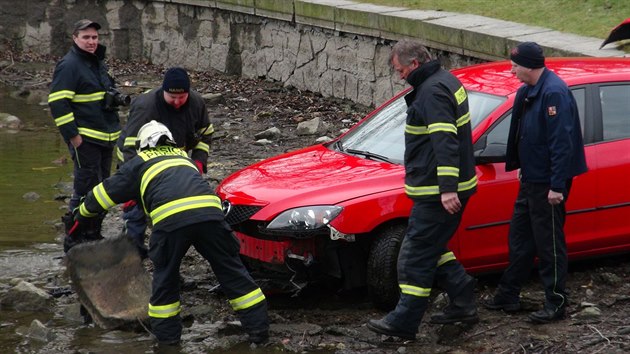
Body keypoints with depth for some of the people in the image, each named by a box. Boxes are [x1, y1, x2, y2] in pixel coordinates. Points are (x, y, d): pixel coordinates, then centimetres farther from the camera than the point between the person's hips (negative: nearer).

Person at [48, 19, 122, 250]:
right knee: (86, 188, -9)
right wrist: (73, 136, -19)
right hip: (85, 139, -9)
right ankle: (74, 239, -3)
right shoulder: (69, 65, -13)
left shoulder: (98, 62, 15)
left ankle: (93, 235, 24)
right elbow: (58, 103, -18)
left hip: (106, 136, 9)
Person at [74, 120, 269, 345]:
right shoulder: (183, 157, 38)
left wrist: (82, 215, 49)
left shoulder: (139, 163, 27)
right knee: (231, 269, 12)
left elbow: (106, 192, 32)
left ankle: (167, 332, 23)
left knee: (165, 275, 18)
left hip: (170, 218, -3)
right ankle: (258, 327, 12)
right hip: (209, 211, 3)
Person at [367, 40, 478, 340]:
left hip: (438, 193, -11)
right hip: (442, 189, 11)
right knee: (432, 248, 19)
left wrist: (447, 189, -32)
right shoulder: (446, 81, 15)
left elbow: (445, 141, -27)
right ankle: (463, 303, 21)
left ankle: (403, 322, -1)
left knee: (416, 255, -5)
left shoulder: (432, 92, -19)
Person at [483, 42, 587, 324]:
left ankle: (556, 304, 10)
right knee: (520, 237, 16)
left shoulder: (554, 93, -22)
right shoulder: (529, 91, 9)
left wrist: (557, 186, -25)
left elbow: (562, 142, -25)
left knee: (549, 243, -1)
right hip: (531, 179, 10)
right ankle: (508, 296, 26)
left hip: (548, 184, -10)